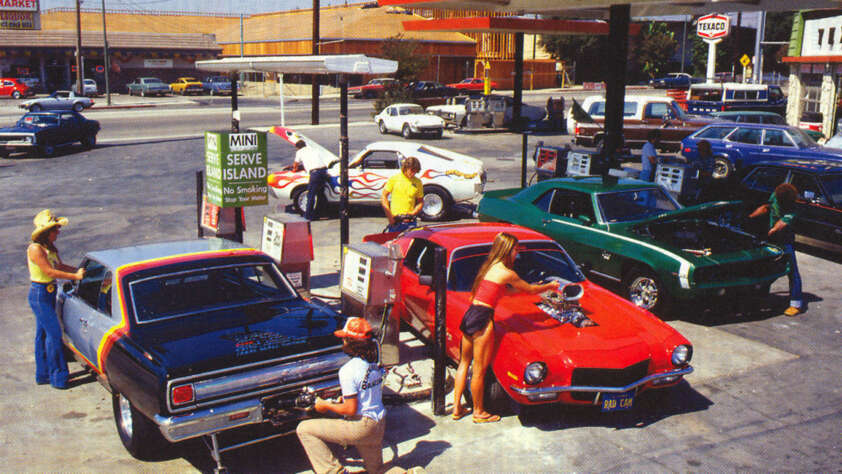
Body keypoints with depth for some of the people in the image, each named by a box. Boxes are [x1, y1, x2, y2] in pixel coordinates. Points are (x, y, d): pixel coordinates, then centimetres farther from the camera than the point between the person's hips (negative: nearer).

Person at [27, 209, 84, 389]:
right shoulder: (35, 249, -20)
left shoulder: (51, 247, 7)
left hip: (49, 293, 9)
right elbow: (50, 272, -23)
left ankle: (42, 374, 25)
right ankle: (58, 377, -1)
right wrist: (75, 276, -22)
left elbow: (59, 266, 18)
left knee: (43, 333, 15)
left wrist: (79, 270, 6)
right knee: (54, 333, -8)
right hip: (39, 294, -9)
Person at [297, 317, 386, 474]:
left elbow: (351, 409, -20)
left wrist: (326, 405, -4)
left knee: (304, 429, -3)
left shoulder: (348, 370, -20)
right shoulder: (376, 364, 4)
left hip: (361, 426, -8)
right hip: (380, 424, 8)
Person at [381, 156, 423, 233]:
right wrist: (389, 216, -4)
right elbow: (384, 197, 3)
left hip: (410, 222, 1)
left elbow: (420, 202, 11)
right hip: (395, 221, -1)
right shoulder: (394, 178, 1)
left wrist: (412, 214, -6)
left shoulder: (418, 182, 6)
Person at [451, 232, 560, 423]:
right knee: (479, 370, 4)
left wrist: (520, 289, 28)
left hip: (469, 315, 9)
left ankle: (457, 408, 23)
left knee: (464, 363, 16)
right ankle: (479, 412, 17)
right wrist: (550, 286, 19)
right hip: (482, 319, -9)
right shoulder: (506, 273, -10)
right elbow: (531, 290, 2)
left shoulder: (489, 267, 14)